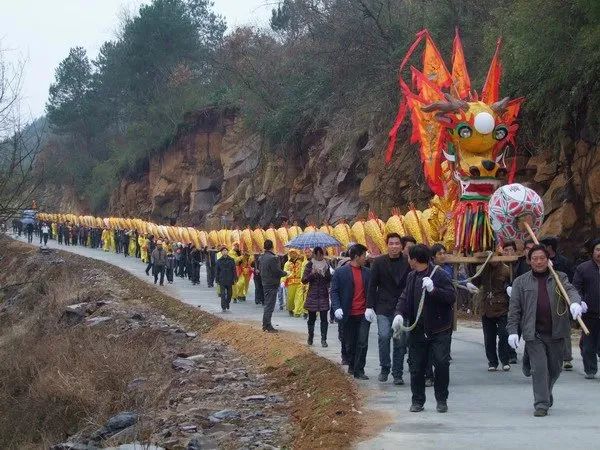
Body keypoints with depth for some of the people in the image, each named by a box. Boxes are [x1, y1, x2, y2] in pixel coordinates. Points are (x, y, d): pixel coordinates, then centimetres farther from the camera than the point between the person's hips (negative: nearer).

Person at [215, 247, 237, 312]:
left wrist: (234, 279, -2)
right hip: (222, 280, -1)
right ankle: (223, 307, -7)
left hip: (229, 280, 1)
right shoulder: (219, 261, 2)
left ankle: (227, 305, 29)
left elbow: (234, 270, 4)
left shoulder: (231, 260, 2)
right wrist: (217, 280, 1)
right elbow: (216, 271, 6)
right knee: (223, 294, -7)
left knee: (229, 294, 11)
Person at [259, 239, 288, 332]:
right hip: (272, 284, -8)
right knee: (270, 305, -4)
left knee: (267, 304, 17)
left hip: (265, 283, 8)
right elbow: (278, 271, -18)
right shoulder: (272, 258, -20)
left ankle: (265, 325, 22)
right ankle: (268, 327, -2)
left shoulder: (261, 258, 7)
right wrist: (285, 273, -1)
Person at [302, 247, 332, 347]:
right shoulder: (310, 264, -1)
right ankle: (310, 337, 23)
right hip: (312, 295, -1)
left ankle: (323, 339, 0)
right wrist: (312, 274, -19)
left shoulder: (326, 264, 7)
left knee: (324, 319, -3)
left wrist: (326, 274, -7)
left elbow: (329, 280, 14)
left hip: (323, 295, 1)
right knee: (312, 318, 8)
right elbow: (304, 280, -4)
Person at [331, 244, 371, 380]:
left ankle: (359, 370, 0)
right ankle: (352, 365, 28)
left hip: (364, 314, 2)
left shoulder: (367, 273, 7)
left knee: (362, 343, -5)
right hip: (349, 315, -2)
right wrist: (337, 308, -15)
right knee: (350, 343, 10)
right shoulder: (340, 272, -2)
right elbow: (334, 292, -2)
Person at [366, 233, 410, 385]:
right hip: (383, 308, -1)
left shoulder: (408, 262, 2)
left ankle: (397, 374, 12)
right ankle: (384, 368, 4)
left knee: (400, 341, 3)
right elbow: (372, 286, 3)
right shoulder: (379, 262, 1)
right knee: (384, 336, -15)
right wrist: (369, 306, -3)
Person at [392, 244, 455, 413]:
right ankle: (417, 401, 18)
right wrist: (399, 313, -9)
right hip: (417, 331, 6)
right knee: (416, 366, 7)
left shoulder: (440, 275, -10)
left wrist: (434, 290, -30)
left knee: (442, 364, -5)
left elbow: (451, 297, -16)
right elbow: (404, 298, 10)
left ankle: (442, 400, 10)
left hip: (440, 331, -6)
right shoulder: (412, 277, 11)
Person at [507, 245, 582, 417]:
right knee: (539, 368, -10)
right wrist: (512, 330, -4)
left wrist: (575, 302, -31)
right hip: (534, 334, -2)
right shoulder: (521, 282, 7)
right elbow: (514, 308, 5)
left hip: (556, 332, 2)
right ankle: (541, 404, -5)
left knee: (555, 368, 13)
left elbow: (570, 290, -8)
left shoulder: (559, 278, 9)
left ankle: (545, 394, 38)